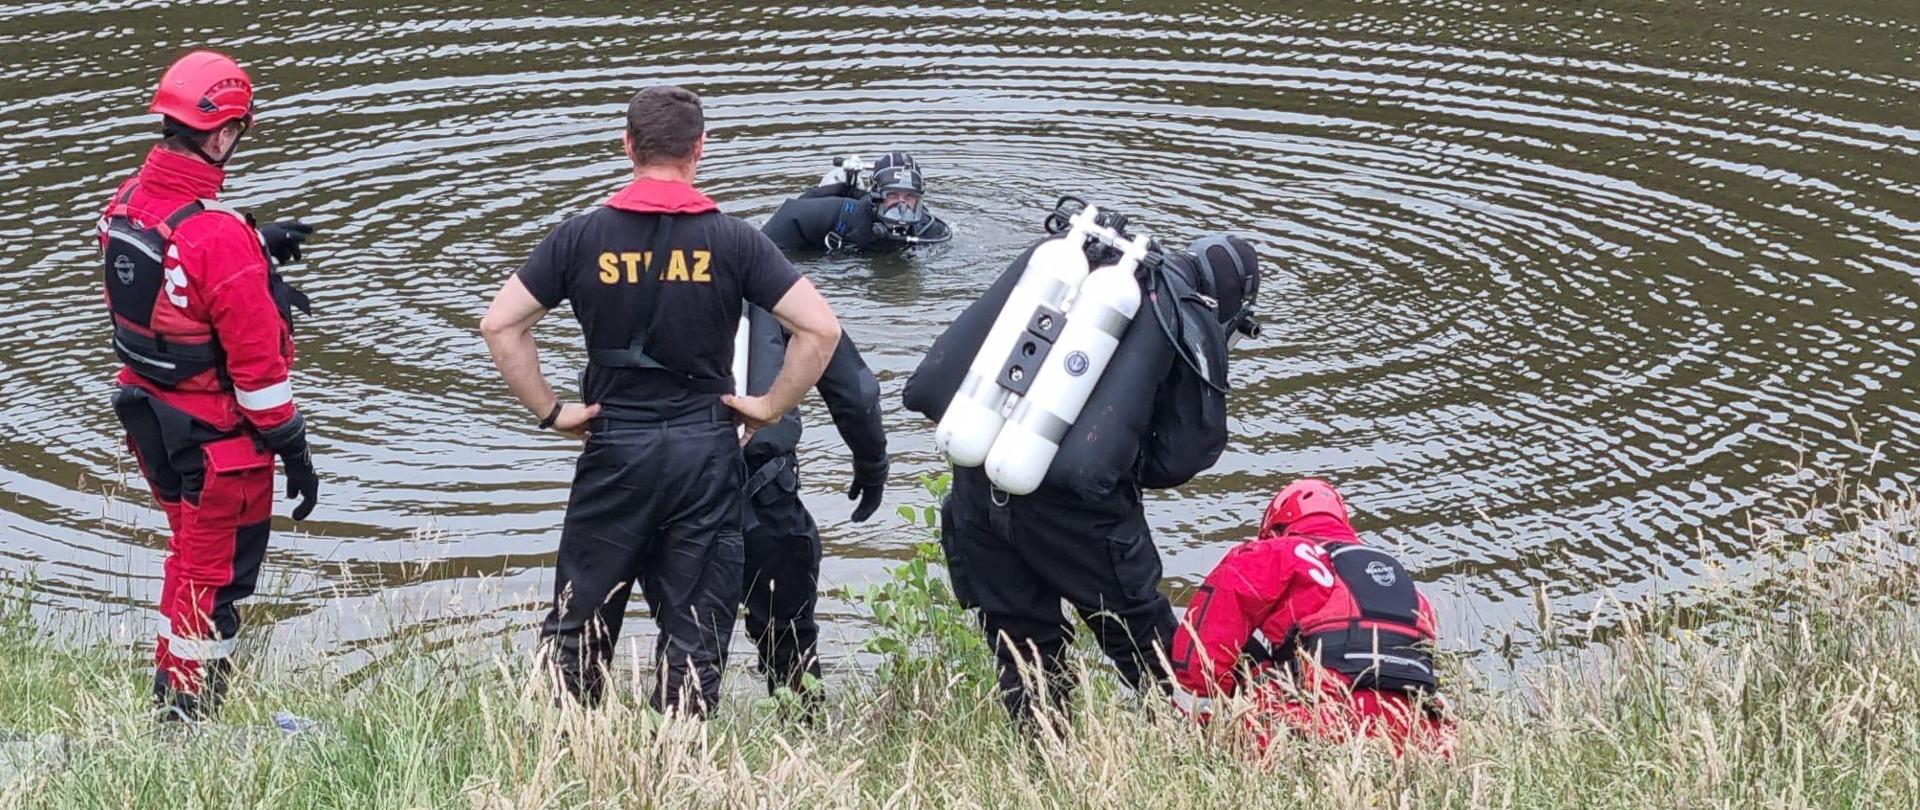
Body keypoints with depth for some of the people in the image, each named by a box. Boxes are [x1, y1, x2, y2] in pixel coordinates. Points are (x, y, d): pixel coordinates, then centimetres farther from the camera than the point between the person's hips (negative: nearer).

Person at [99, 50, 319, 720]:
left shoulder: (123, 204, -3)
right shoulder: (218, 235, -29)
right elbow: (255, 358, -24)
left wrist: (256, 248, 12)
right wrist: (292, 449, -14)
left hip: (148, 413, 8)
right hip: (216, 433, -8)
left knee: (190, 552, 26)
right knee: (215, 576, 8)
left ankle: (172, 683, 39)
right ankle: (188, 713, 18)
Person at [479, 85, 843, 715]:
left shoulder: (581, 237, -1)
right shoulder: (732, 240, -4)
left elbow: (499, 324, -3)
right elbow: (820, 328, -9)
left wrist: (550, 412, 2)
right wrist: (771, 406, 0)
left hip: (614, 449, 0)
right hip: (706, 450, 0)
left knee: (578, 625, 12)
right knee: (696, 632, 8)